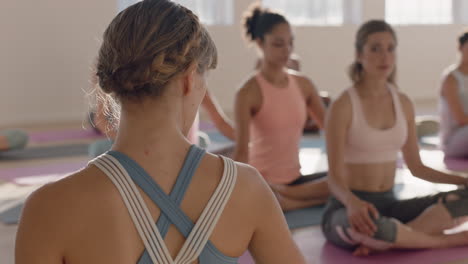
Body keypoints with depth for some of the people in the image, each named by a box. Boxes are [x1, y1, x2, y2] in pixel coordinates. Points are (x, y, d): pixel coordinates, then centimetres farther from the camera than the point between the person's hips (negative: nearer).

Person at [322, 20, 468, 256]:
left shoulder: (403, 103, 6)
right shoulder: (343, 106, -12)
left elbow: (416, 166, 13)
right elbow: (335, 177, -16)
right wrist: (352, 201, -38)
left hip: (388, 204, 6)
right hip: (348, 208, -5)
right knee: (363, 225, -42)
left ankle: (387, 242, -25)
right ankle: (448, 240, -17)